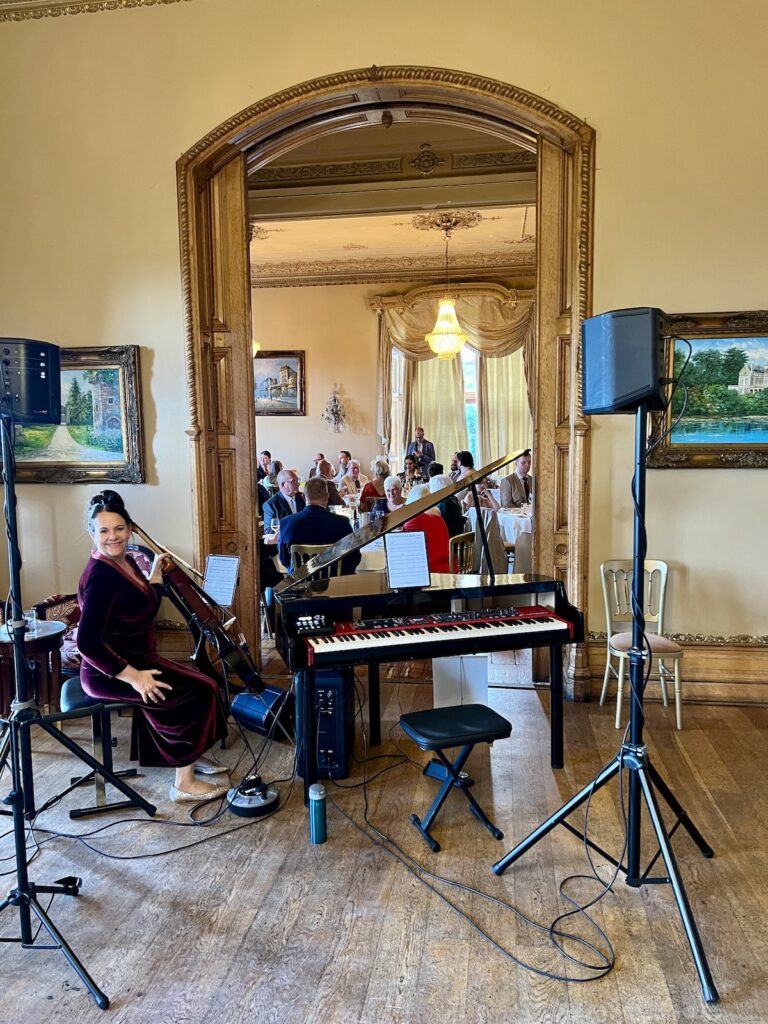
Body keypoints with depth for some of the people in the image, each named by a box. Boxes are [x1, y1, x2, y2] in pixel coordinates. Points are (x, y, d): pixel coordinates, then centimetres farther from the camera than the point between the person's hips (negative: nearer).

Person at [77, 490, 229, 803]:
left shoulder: (125, 561, 5)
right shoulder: (100, 576, -24)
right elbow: (87, 642, -30)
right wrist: (133, 677, -27)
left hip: (136, 660, 9)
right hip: (110, 673, -9)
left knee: (201, 684, 10)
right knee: (199, 693, -12)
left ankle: (190, 755, 26)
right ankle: (185, 783, -2)